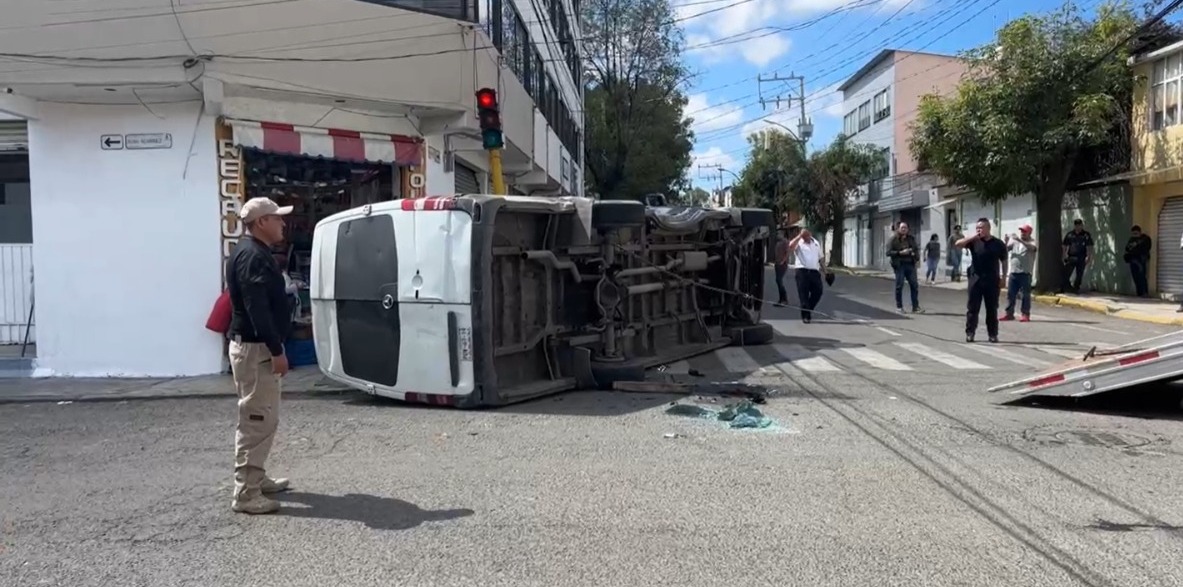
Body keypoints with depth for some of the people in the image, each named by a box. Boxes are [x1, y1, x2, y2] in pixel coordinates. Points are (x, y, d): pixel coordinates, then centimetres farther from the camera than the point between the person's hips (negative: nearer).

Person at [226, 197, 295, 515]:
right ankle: (246, 493, -2)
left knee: (262, 418, 18)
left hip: (256, 346, 11)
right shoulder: (252, 256, -18)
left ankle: (256, 478, 28)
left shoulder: (253, 252, 16)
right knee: (256, 420, -7)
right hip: (254, 348, -11)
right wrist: (276, 350, -24)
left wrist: (274, 348, 22)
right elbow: (257, 309, -25)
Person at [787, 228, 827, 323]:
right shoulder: (798, 243, -1)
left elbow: (820, 258, 20)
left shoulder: (816, 243, 15)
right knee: (803, 295, -3)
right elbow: (791, 246, -25)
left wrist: (825, 271, 17)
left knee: (818, 292, 3)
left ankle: (808, 310, 24)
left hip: (814, 271, 5)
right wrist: (800, 236, -20)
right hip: (801, 271, -5)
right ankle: (806, 315, 4)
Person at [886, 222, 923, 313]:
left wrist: (916, 255, 3)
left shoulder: (911, 238, 13)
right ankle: (899, 307, 10)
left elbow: (916, 248, 24)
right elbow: (888, 252, -8)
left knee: (914, 285, 1)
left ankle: (915, 307, 7)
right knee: (899, 285, -1)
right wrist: (900, 253, -17)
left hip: (910, 264, 4)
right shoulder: (893, 240, -1)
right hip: (899, 265, -4)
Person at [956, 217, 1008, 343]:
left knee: (992, 309, 6)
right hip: (976, 280, 0)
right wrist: (972, 237, -16)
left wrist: (1003, 278, 2)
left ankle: (993, 334, 13)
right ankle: (970, 333, 8)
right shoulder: (974, 241, 3)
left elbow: (1004, 262, 7)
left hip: (992, 281, 0)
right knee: (972, 308, 2)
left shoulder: (998, 244, 2)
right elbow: (958, 244, -10)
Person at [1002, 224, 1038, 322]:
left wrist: (1020, 240, -31)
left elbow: (1033, 247, -22)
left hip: (1025, 272, -4)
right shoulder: (1014, 240, 11)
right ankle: (1009, 313, 12)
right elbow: (1006, 250, 3)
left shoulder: (1032, 241, 1)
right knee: (1010, 293, 6)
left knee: (1025, 294, -1)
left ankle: (1025, 314, 4)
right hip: (1013, 272, 4)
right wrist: (1006, 241, -15)